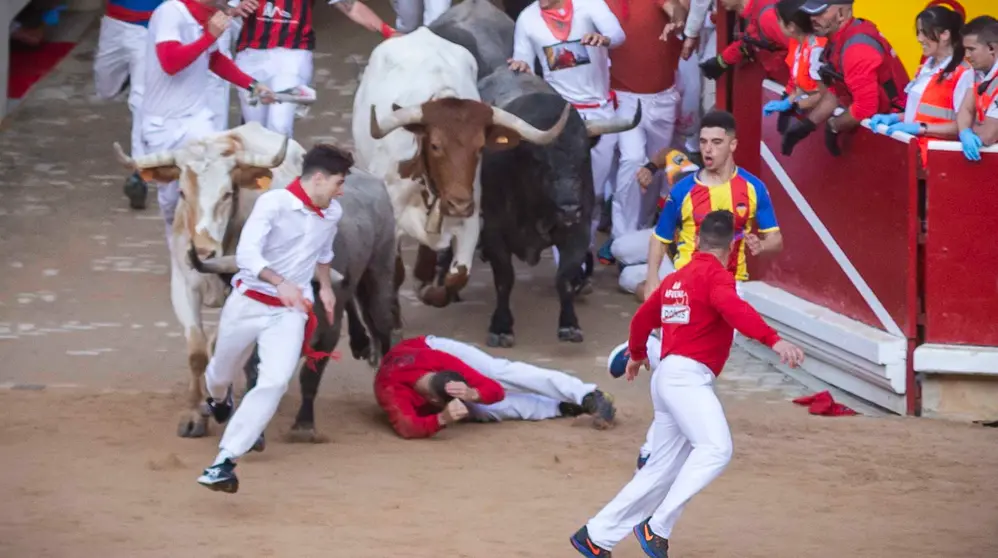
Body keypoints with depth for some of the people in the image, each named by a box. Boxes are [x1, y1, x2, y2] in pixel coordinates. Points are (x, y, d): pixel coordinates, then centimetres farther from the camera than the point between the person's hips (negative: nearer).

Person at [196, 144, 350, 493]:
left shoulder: (332, 213, 4)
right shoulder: (274, 203, -17)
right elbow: (246, 253, -28)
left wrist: (325, 286, 16)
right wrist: (280, 282, -42)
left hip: (291, 312, 3)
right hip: (248, 303, -3)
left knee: (275, 382, -20)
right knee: (222, 374, 17)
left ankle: (225, 461, -21)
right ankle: (219, 397, 58)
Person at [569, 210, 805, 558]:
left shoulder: (675, 279, 21)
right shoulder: (716, 275, -6)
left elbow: (642, 318, 34)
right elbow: (734, 309, -27)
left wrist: (637, 355, 54)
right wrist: (774, 340, -39)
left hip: (668, 376, 9)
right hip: (688, 376, -9)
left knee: (663, 469, 13)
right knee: (716, 448, -24)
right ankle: (657, 528, -29)